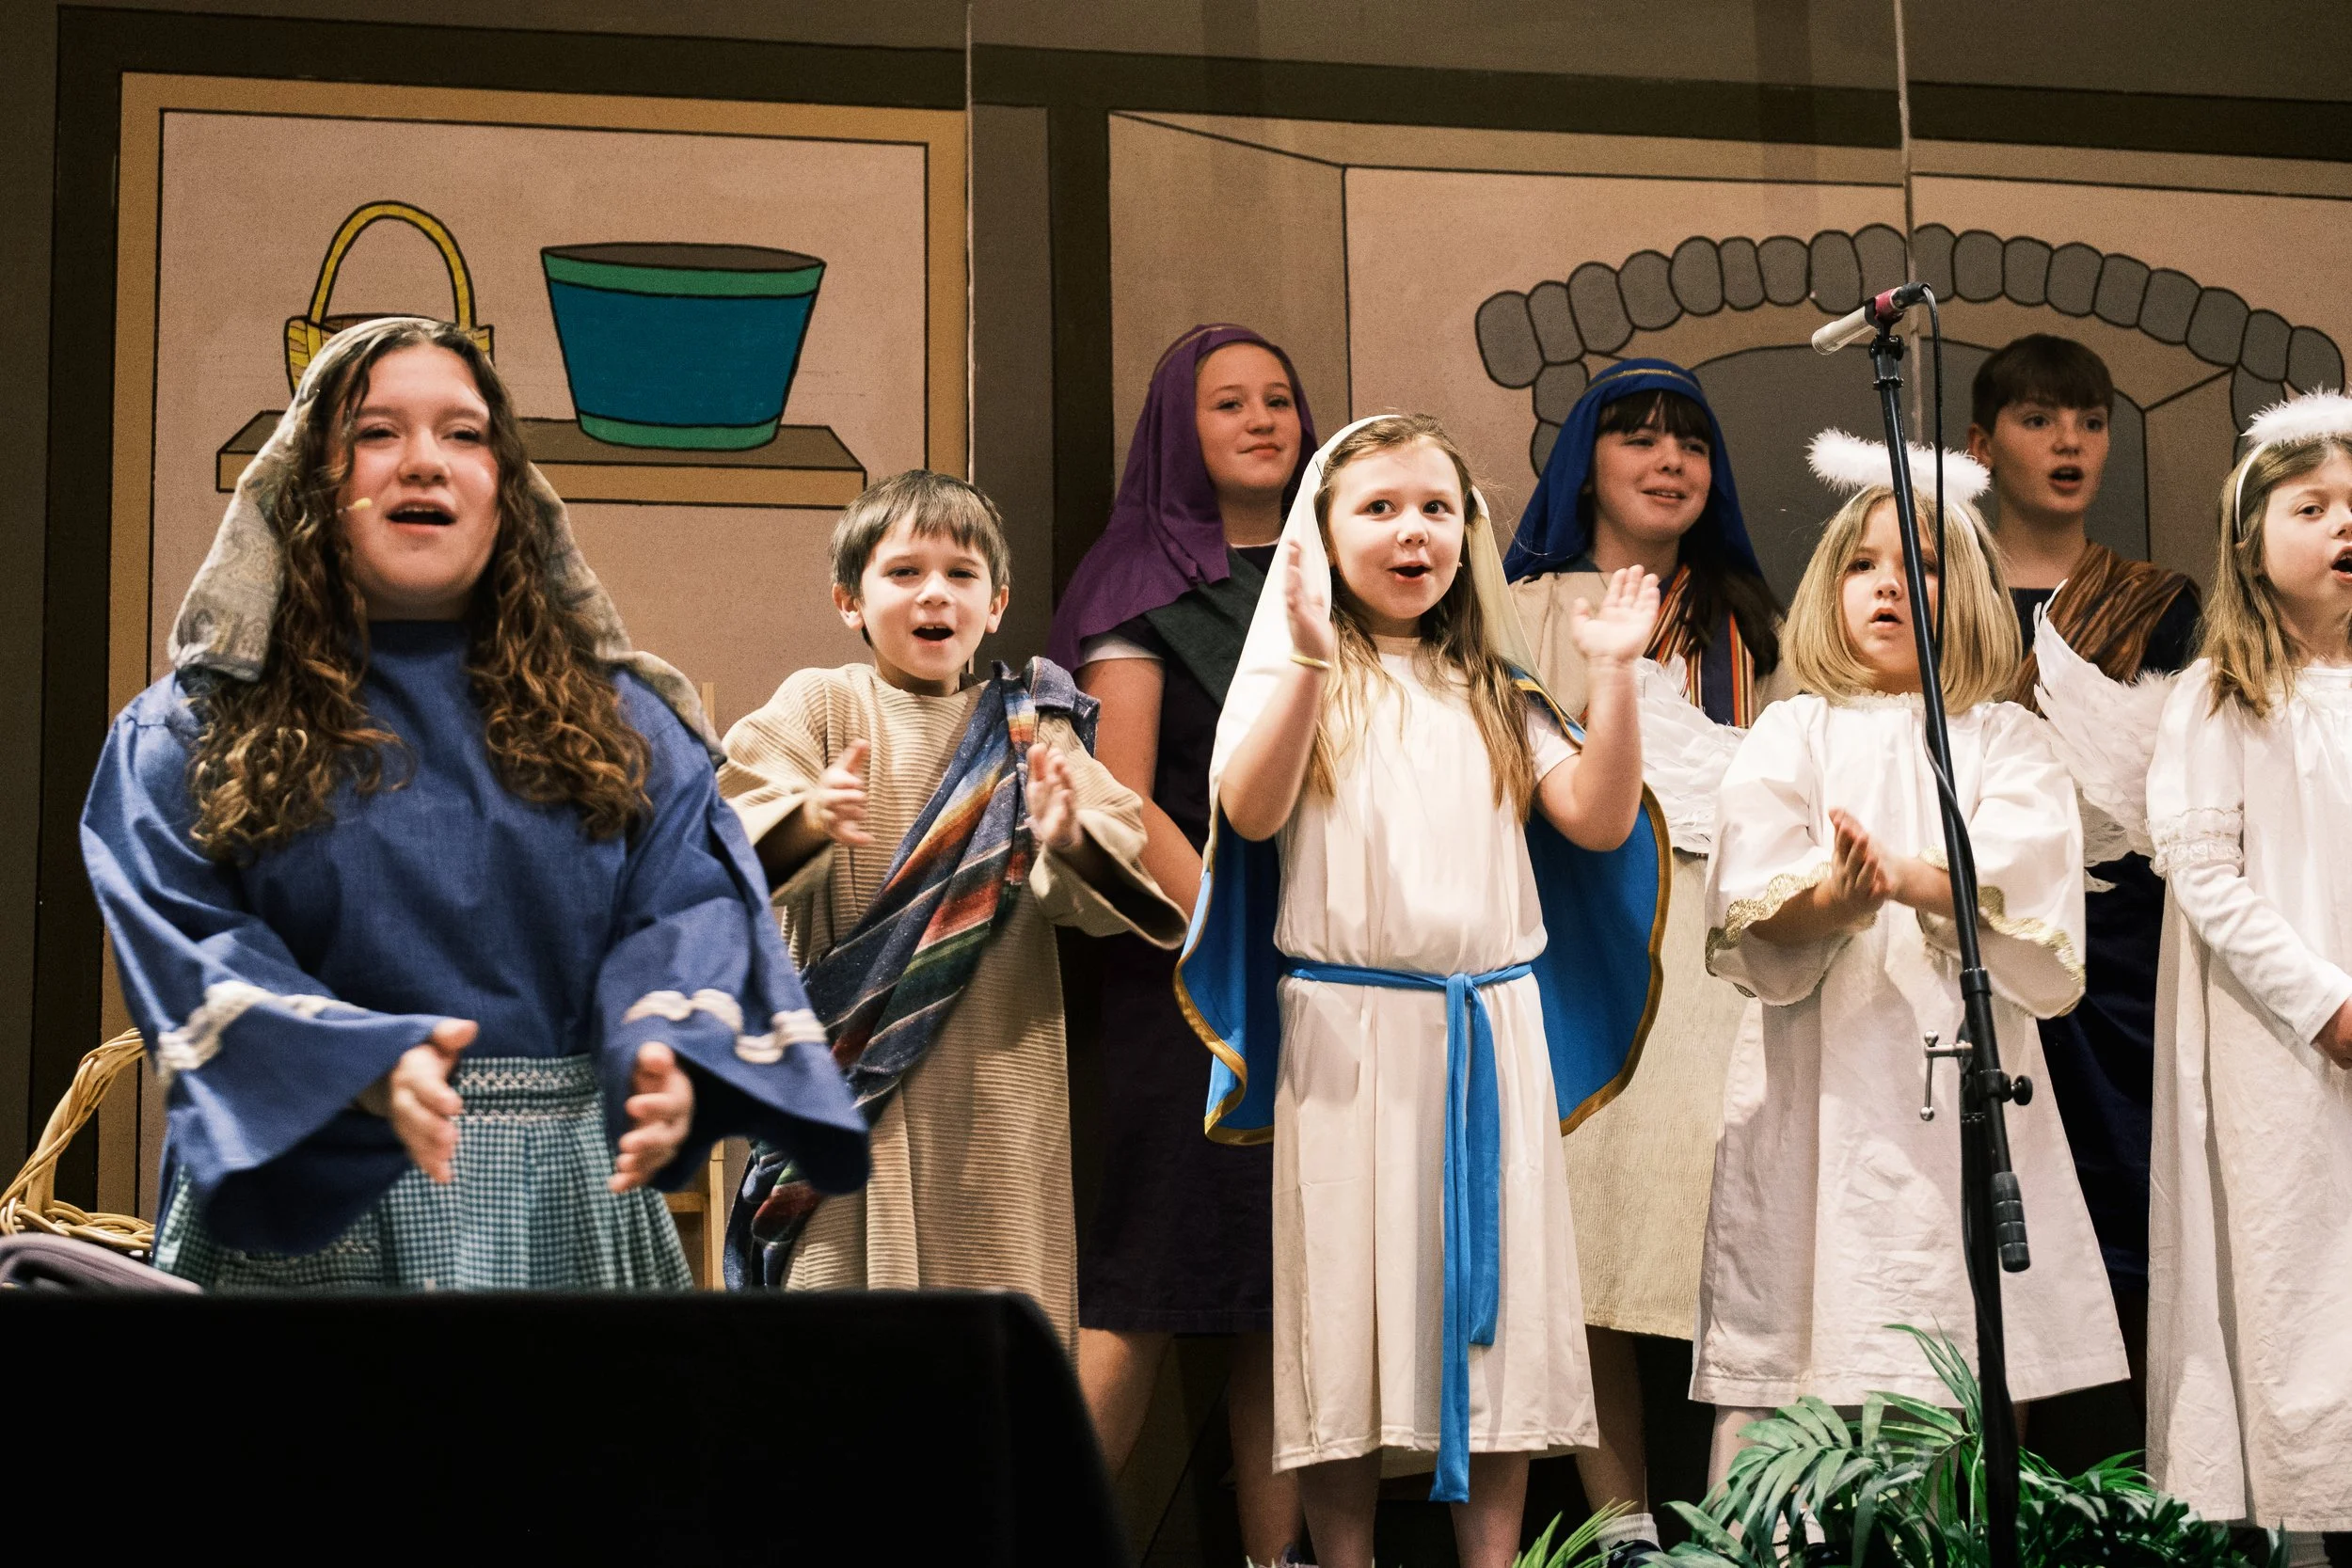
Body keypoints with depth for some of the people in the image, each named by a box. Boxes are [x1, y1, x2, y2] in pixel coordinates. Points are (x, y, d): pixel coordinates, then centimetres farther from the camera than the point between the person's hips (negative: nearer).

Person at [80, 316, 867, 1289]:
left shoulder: (619, 723, 11)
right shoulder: (194, 734, 4)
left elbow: (692, 906, -1)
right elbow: (189, 948, -8)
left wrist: (666, 1049, -24)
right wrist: (369, 1070, -27)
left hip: (569, 1220, 2)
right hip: (301, 1231, -2)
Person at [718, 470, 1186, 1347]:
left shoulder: (1030, 727, 8)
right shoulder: (817, 707, 4)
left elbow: (1108, 898, -2)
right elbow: (734, 856, -8)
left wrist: (1066, 841, -24)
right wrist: (809, 821, -29)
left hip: (995, 1082, 2)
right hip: (848, 1070, -1)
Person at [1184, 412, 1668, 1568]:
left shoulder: (1496, 692, 13)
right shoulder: (1292, 673, 1)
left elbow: (1598, 823, 4)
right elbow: (1249, 812, -17)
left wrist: (1612, 677, -5)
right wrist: (1310, 660, -25)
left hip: (1494, 1027, 4)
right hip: (1346, 1031, -3)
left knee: (1495, 1292, 5)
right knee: (1349, 1296, 1)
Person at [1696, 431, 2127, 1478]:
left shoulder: (2003, 740, 11)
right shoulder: (1792, 736, 9)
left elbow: (2027, 894, -5)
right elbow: (1749, 929, -3)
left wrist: (1903, 874, -20)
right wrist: (1829, 899, -24)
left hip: (1964, 1079, 1)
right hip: (1825, 1086, -1)